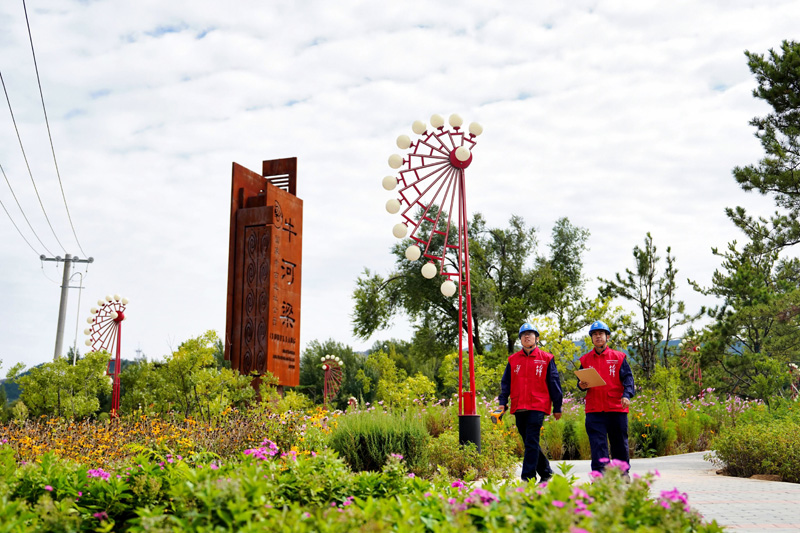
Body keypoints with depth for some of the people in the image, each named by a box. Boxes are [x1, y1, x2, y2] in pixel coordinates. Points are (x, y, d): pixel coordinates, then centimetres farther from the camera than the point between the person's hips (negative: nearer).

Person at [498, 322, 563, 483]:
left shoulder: (546, 359, 5)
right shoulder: (513, 360, 12)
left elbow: (554, 383, 6)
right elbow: (506, 382, 11)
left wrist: (557, 408, 5)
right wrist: (502, 402, -1)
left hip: (537, 407, -4)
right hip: (519, 408, 4)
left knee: (531, 443, -12)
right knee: (529, 443, 10)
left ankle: (528, 477, -10)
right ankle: (545, 472, 25)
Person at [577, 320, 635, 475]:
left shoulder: (618, 357, 6)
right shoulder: (586, 359, 10)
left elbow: (628, 378, 0)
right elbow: (582, 382, 14)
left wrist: (626, 395, -17)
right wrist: (581, 385, -10)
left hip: (616, 407, 0)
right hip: (594, 409, 0)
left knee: (620, 442, 10)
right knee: (597, 443, -7)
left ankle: (623, 472, 26)